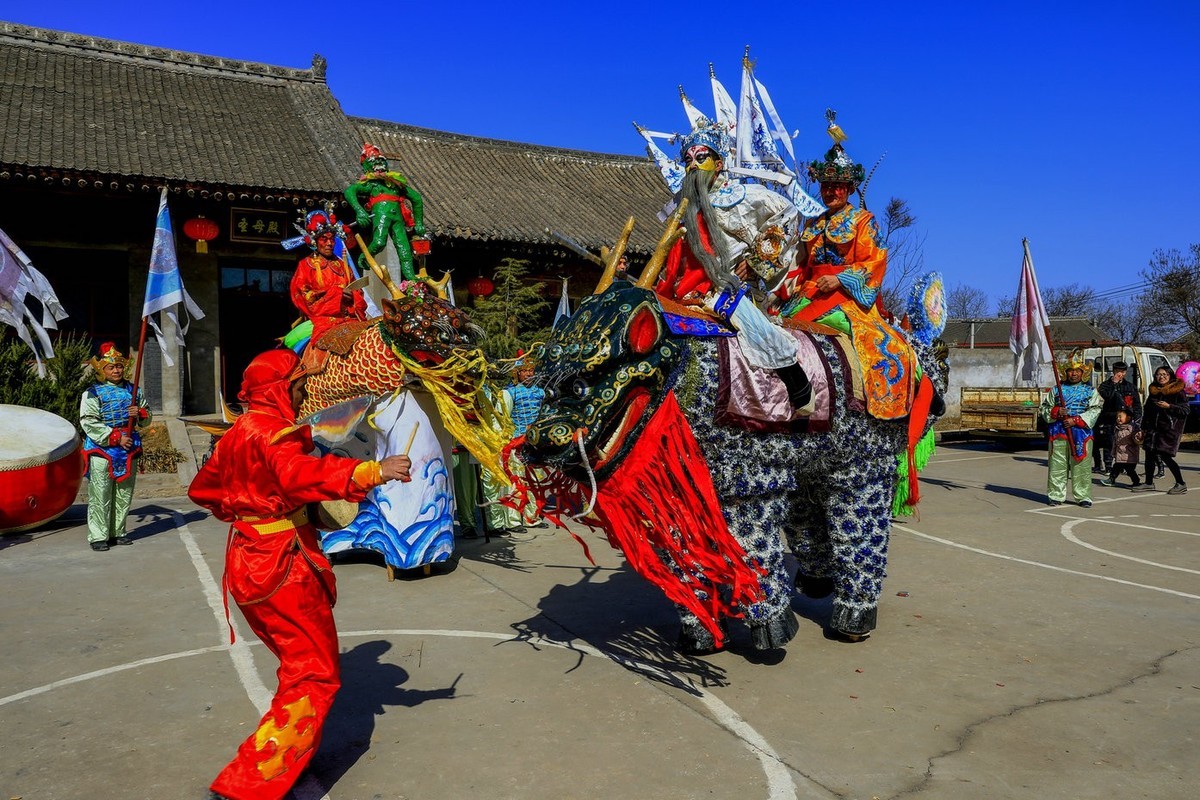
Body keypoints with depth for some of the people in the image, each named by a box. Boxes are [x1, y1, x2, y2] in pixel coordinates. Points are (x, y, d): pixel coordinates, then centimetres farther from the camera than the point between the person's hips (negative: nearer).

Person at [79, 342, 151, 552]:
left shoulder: (132, 390, 12)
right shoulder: (92, 393, -4)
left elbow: (147, 419, 19)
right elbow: (89, 423, -12)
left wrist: (140, 413, -6)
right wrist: (116, 438, -17)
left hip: (129, 450, 5)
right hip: (102, 450, -5)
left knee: (124, 494, 10)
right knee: (100, 495, -4)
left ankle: (118, 532, 21)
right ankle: (98, 536, 2)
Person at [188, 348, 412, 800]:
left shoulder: (240, 431, 12)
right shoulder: (269, 428, -18)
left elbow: (203, 488, 24)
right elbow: (302, 474, -39)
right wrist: (373, 472, -48)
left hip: (252, 559, 10)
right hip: (282, 568, -10)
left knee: (298, 665, 24)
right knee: (316, 677, -3)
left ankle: (292, 758, 38)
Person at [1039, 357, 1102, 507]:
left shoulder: (1090, 391, 9)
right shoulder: (1056, 389, 12)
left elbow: (1094, 411, -1)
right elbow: (1044, 408, 11)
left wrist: (1075, 420, -12)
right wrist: (1056, 412, -10)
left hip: (1081, 433, -1)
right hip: (1058, 432, 1)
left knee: (1081, 465, -1)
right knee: (1057, 465, 0)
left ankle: (1083, 496, 7)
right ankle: (1056, 496, 7)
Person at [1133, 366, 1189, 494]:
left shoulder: (1178, 391, -4)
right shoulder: (1153, 391, 15)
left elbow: (1185, 410, -8)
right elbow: (1147, 410, 20)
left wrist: (1169, 406, -21)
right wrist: (1144, 428, 18)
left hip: (1169, 429, -6)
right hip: (1153, 428, 6)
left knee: (1165, 455, -11)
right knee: (1150, 454, 4)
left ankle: (1181, 484, 2)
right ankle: (1149, 483, 14)